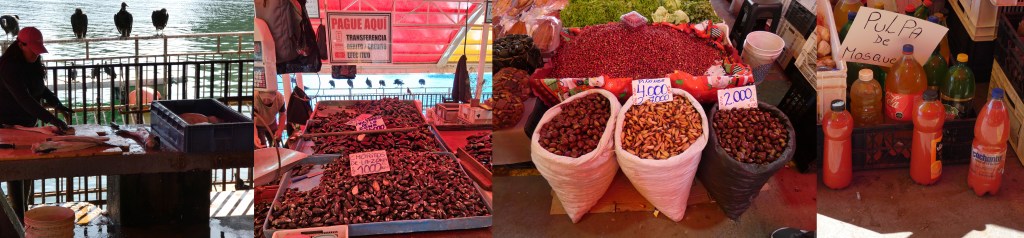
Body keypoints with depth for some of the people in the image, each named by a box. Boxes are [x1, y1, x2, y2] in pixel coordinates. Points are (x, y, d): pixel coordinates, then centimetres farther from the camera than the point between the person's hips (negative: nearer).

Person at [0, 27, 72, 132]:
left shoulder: (32, 64, 3)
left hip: (28, 123, 8)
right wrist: (51, 119, -38)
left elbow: (40, 87, 14)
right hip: (9, 124, -8)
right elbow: (24, 98, -31)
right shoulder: (9, 66, -22)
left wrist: (57, 105, -5)